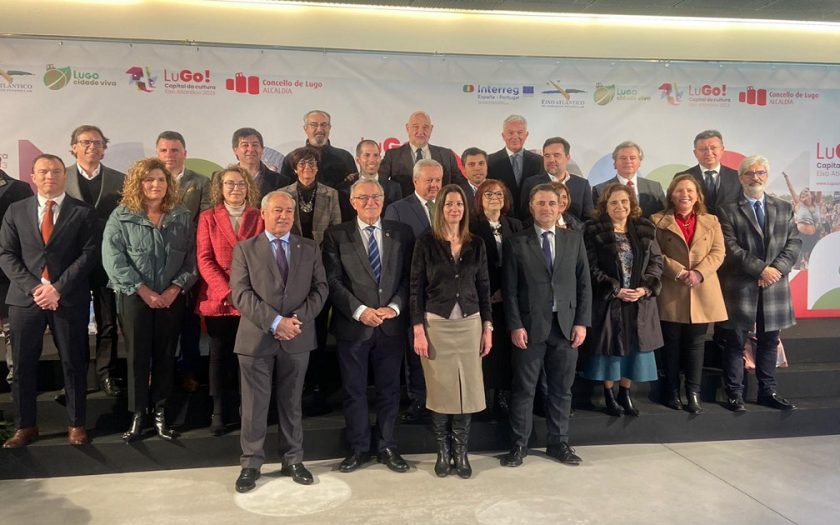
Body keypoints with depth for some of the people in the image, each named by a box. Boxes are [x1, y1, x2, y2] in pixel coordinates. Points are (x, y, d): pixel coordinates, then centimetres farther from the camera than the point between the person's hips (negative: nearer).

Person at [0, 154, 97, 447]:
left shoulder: (83, 212, 3)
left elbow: (88, 254, -5)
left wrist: (58, 289, -13)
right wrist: (34, 288, -10)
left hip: (69, 299, -2)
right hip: (25, 298, 2)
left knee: (74, 363, 5)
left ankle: (76, 424, 17)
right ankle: (26, 426, 20)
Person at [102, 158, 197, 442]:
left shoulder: (183, 217, 5)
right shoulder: (121, 216, 0)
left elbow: (191, 258, 2)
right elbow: (113, 258, -8)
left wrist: (175, 288, -11)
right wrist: (142, 289, -14)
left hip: (172, 298, 2)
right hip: (134, 297, -1)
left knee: (165, 355, 7)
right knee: (137, 355, 4)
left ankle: (160, 413, 19)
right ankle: (138, 415, 15)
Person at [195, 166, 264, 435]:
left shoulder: (259, 217, 7)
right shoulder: (208, 218, 6)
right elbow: (204, 259, -2)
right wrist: (227, 291, -14)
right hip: (217, 299, 0)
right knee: (220, 355, 6)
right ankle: (218, 411, 17)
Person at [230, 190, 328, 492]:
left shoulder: (310, 248, 8)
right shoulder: (245, 249, 1)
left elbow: (320, 288, 3)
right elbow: (241, 294, -8)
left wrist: (299, 318, -13)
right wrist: (275, 321, -17)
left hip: (297, 338, 2)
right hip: (256, 338, -2)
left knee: (291, 403, 13)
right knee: (254, 405, 6)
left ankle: (293, 460, 25)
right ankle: (251, 464, 20)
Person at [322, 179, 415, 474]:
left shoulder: (402, 233, 6)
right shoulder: (337, 236, 1)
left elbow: (409, 277, 3)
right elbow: (333, 281, -6)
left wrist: (394, 307, -11)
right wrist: (359, 311, -15)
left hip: (392, 325, 1)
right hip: (353, 325, -1)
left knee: (389, 389, 11)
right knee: (354, 391, 9)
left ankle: (388, 448, 25)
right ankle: (358, 448, 24)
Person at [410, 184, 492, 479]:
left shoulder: (476, 245, 6)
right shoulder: (426, 244, -2)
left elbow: (484, 288, 9)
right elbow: (416, 289, -3)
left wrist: (488, 327, 4)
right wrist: (418, 330, -9)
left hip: (469, 324, 3)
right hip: (436, 324, -2)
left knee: (467, 389, 5)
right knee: (440, 390, 4)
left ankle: (461, 452, 18)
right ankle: (443, 452, 19)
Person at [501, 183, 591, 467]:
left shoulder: (574, 239, 9)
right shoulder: (515, 242, 1)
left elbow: (584, 284, 7)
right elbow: (509, 289, -3)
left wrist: (582, 322, 0)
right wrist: (515, 325, -10)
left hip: (566, 325, 3)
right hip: (530, 326, -2)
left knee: (562, 388, 11)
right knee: (524, 388, 5)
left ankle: (558, 442, 25)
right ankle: (519, 445, 17)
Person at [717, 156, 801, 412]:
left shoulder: (784, 208, 12)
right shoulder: (728, 210, -2)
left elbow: (794, 242, 5)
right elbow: (730, 248, -10)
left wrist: (777, 269, -11)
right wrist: (761, 269, -16)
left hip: (775, 286, 4)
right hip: (739, 287, -4)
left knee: (769, 341, 12)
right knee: (735, 343, 4)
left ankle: (767, 391, 23)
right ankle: (734, 394, 13)